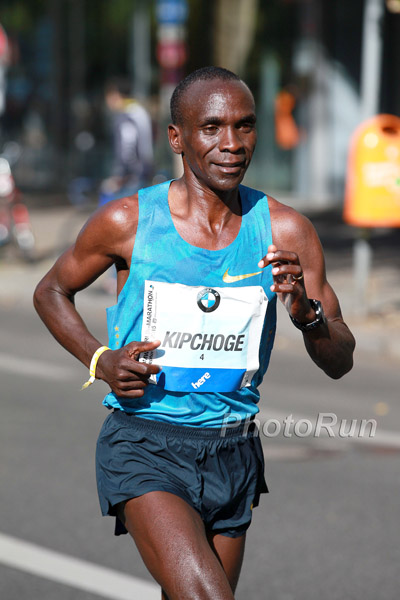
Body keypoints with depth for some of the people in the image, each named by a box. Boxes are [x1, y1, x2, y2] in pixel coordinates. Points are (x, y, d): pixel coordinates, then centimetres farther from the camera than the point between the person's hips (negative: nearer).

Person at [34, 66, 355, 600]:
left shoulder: (285, 231, -3)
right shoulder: (127, 221, -8)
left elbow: (340, 363, 0)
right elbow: (51, 292, 10)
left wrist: (306, 310, -22)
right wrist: (101, 362, -7)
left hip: (232, 454, 4)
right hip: (144, 448, -4)